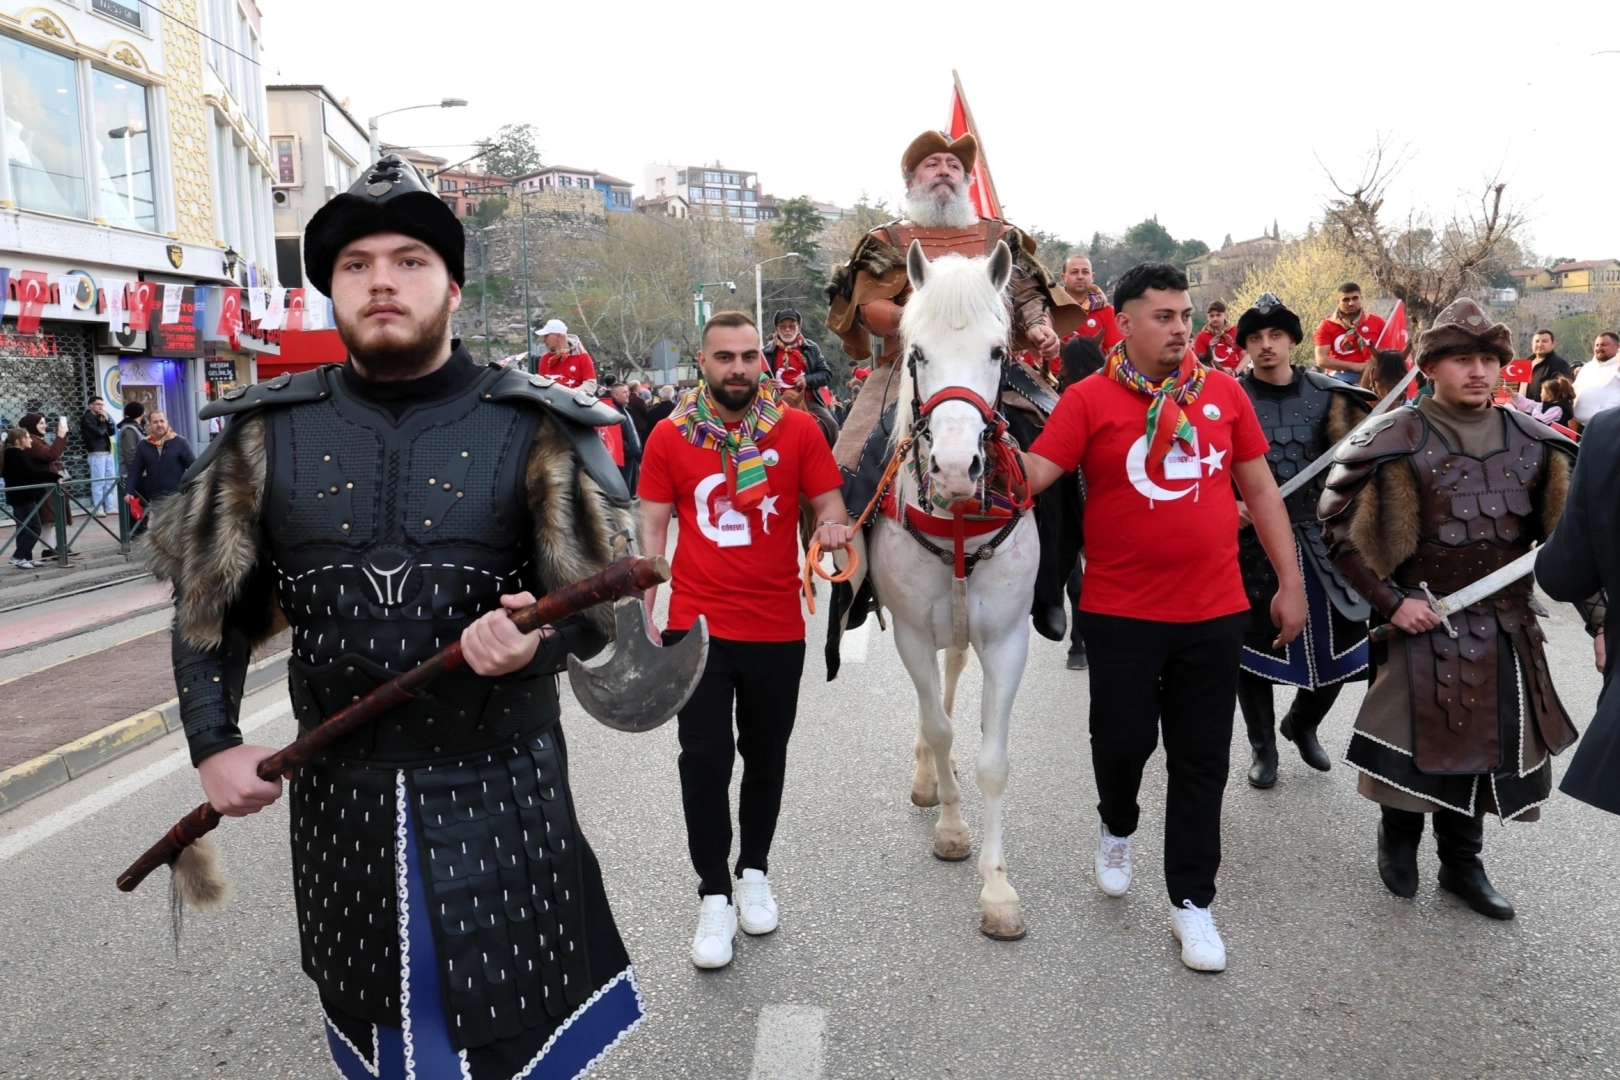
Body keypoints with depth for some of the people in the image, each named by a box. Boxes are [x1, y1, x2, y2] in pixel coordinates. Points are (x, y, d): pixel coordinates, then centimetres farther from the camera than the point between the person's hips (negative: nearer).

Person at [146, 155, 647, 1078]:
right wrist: (214, 743, 0)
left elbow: (603, 593, -5)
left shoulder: (536, 428, -5)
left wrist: (540, 643, -26)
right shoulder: (271, 431, 2)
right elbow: (212, 599, 9)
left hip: (499, 795, -2)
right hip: (339, 798, 3)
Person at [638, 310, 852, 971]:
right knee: (704, 761, 0)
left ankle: (754, 872, 36)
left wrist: (833, 526, -22)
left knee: (766, 758, 15)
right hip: (696, 626, 0)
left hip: (777, 628, 1)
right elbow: (653, 528, 3)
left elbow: (828, 504, 2)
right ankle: (714, 897, 16)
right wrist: (641, 614, -3)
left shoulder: (798, 430, -2)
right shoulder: (669, 436, -1)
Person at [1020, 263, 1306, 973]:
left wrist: (1291, 582, 9)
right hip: (1121, 613, -2)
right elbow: (1031, 475, -13)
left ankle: (1192, 901, 24)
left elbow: (1261, 491, 10)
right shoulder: (1089, 400, -4)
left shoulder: (1224, 394, 5)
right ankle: (1117, 828, 40)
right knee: (1124, 738, 5)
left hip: (1214, 613, 3)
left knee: (1202, 762, 9)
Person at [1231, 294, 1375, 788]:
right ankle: (1263, 747, 26)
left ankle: (1302, 724, 35)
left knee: (1339, 647, 7)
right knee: (1253, 648, 5)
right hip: (1253, 541, -2)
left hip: (1320, 539, 2)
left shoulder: (1327, 395, 4)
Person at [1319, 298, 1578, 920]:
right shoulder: (1397, 441, -11)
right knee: (1415, 742, 5)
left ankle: (1462, 863, 32)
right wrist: (1390, 601, -13)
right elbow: (1337, 526, -9)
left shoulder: (1533, 443, 3)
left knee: (1486, 746, 13)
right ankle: (1398, 844, 31)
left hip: (1507, 630, 5)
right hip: (1423, 625, -4)